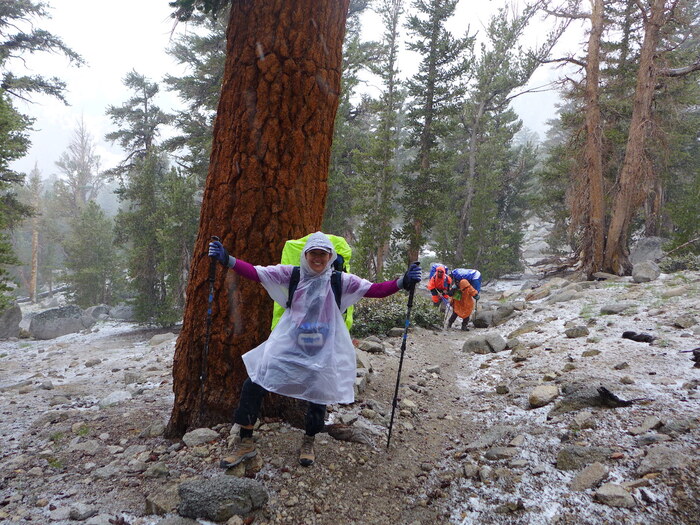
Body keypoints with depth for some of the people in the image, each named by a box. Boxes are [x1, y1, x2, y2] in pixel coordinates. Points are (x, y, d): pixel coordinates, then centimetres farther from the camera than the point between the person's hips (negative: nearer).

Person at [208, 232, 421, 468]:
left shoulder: (340, 281, -2)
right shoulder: (291, 274, -2)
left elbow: (375, 289, -7)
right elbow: (256, 272, -7)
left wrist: (403, 282, -21)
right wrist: (227, 260, -19)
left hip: (323, 351, 0)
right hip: (288, 346, 0)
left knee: (319, 397, 8)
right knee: (253, 386, -5)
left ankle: (308, 443, 40)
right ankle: (246, 443, 17)